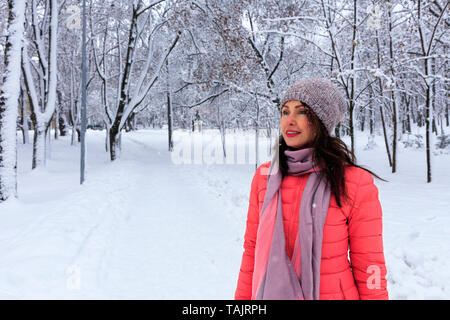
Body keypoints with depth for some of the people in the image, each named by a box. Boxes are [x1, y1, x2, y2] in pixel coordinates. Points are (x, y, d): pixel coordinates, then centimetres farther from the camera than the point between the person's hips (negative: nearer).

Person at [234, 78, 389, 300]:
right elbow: (252, 249, 4)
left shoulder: (356, 184, -15)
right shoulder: (264, 176, -4)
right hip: (269, 293, 3)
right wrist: (242, 297, 6)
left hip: (331, 293, -3)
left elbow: (369, 268, -9)